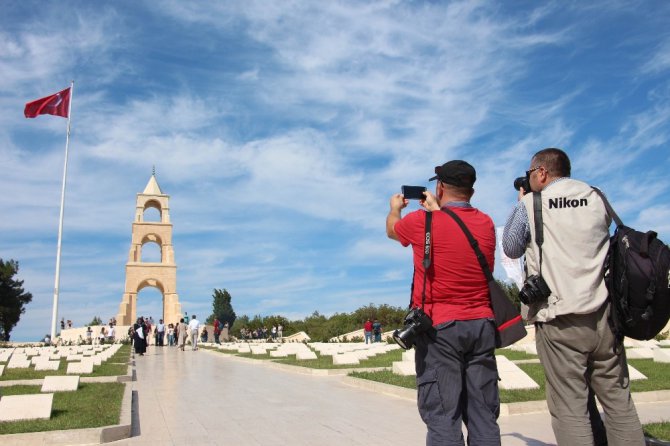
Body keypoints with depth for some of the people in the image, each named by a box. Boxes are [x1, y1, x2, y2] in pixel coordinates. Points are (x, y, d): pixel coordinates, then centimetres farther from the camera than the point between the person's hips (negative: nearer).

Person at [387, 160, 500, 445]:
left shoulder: (422, 222, -7)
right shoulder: (487, 224, 6)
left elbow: (391, 230, 15)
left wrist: (395, 208, 35)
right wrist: (436, 209, 38)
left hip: (439, 326, -5)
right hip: (482, 325, 5)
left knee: (442, 416, -3)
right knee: (484, 416, 9)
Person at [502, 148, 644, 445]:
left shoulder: (530, 205, -2)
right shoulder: (598, 198, 7)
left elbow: (511, 250, 10)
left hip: (559, 320, -4)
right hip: (603, 316, 4)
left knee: (570, 408, 1)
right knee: (618, 402, 12)